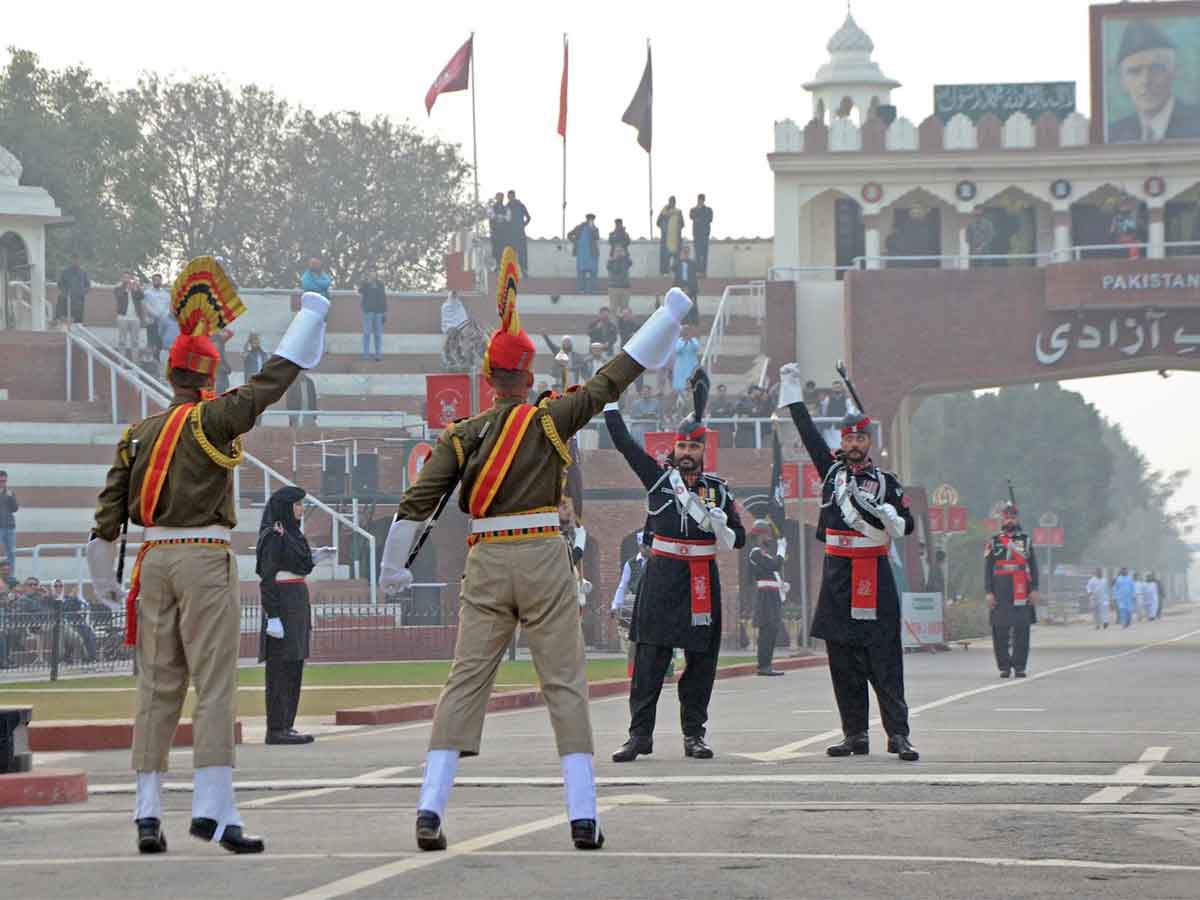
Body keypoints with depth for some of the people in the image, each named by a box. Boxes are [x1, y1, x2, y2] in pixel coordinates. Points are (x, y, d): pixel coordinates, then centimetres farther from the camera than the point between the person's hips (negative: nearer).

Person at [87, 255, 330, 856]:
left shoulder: (137, 434, 10)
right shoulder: (213, 420, -6)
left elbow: (109, 509, 8)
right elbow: (273, 379, -5)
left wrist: (103, 577, 17)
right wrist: (313, 310, 6)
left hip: (152, 561, 5)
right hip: (206, 560, -5)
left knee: (157, 688, 8)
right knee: (215, 686, -5)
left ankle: (148, 812, 6)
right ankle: (213, 808, -13)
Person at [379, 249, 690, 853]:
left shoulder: (460, 437, 4)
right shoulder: (548, 421, -2)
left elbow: (417, 502, -2)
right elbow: (613, 378, 0)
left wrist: (393, 566, 10)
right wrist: (670, 315, 9)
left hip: (485, 566, 2)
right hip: (544, 562, -2)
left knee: (465, 682, 4)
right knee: (565, 684, 3)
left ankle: (430, 808, -6)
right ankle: (583, 817, 0)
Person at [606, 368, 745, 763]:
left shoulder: (718, 489, 7)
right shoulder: (658, 477, 4)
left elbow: (737, 540, 9)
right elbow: (623, 440, 3)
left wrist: (718, 525, -13)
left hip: (703, 580, 2)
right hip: (662, 578, -1)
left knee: (700, 660, 4)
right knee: (650, 656, -6)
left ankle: (694, 734, 11)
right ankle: (640, 734, -5)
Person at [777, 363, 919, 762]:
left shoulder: (886, 481, 4)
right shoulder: (831, 468, 11)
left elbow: (906, 526, 1)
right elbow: (807, 430, 18)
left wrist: (880, 512, -17)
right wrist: (792, 390, 20)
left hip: (875, 576, -3)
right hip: (837, 575, 3)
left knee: (884, 657, -7)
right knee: (842, 659, 4)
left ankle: (898, 736, -10)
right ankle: (855, 735, 9)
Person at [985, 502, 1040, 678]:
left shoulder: (1026, 540, 10)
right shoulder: (994, 542, 8)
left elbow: (1033, 567, 9)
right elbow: (987, 569, 5)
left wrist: (1034, 590, -1)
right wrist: (989, 592, -3)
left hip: (1022, 594, 0)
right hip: (1001, 593, 0)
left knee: (1021, 629, -3)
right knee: (1000, 629, -2)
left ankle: (1019, 666, 1)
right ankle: (1004, 666, 4)